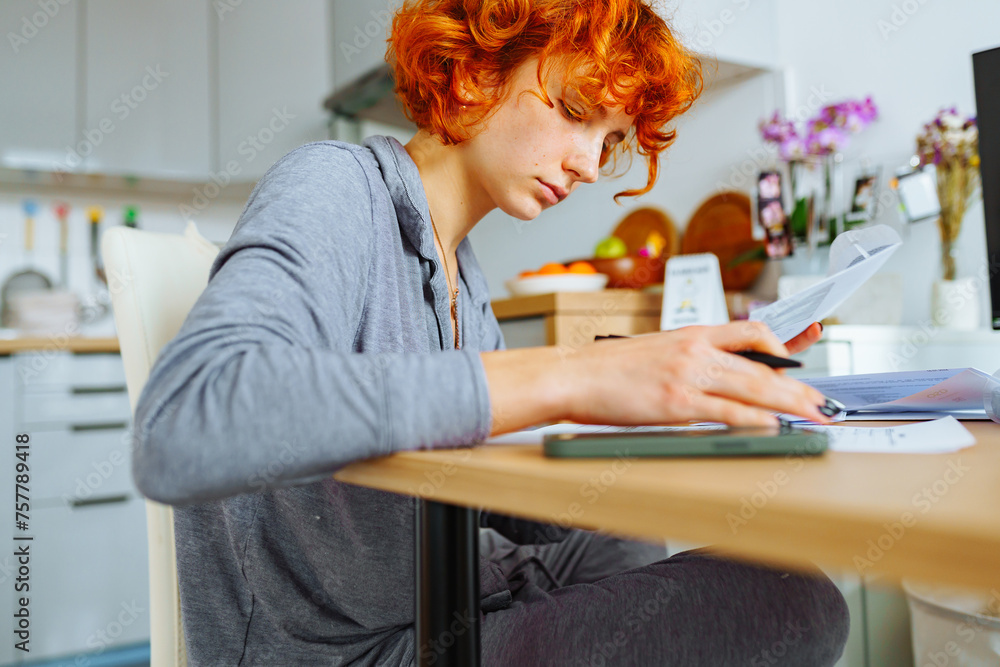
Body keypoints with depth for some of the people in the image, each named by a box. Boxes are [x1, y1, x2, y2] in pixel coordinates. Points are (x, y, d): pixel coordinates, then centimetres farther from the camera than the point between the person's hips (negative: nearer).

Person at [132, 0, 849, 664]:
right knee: (795, 608, -13)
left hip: (443, 602, 8)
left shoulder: (462, 272, 8)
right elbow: (179, 432, -36)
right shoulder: (333, 187, -16)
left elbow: (522, 513, 4)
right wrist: (561, 377, -39)